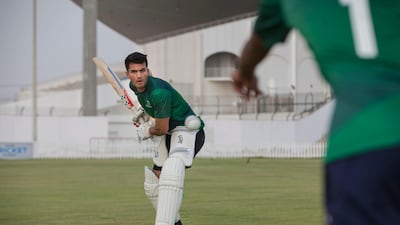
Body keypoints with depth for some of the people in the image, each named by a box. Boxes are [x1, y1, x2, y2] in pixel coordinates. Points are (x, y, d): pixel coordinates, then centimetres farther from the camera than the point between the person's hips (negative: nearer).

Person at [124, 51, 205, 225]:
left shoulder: (159, 92, -28)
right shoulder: (134, 86, 0)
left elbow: (161, 129, -19)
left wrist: (146, 132, -1)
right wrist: (142, 114, 12)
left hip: (187, 129, -10)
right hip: (170, 133, 10)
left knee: (171, 171, -37)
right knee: (152, 184, 16)